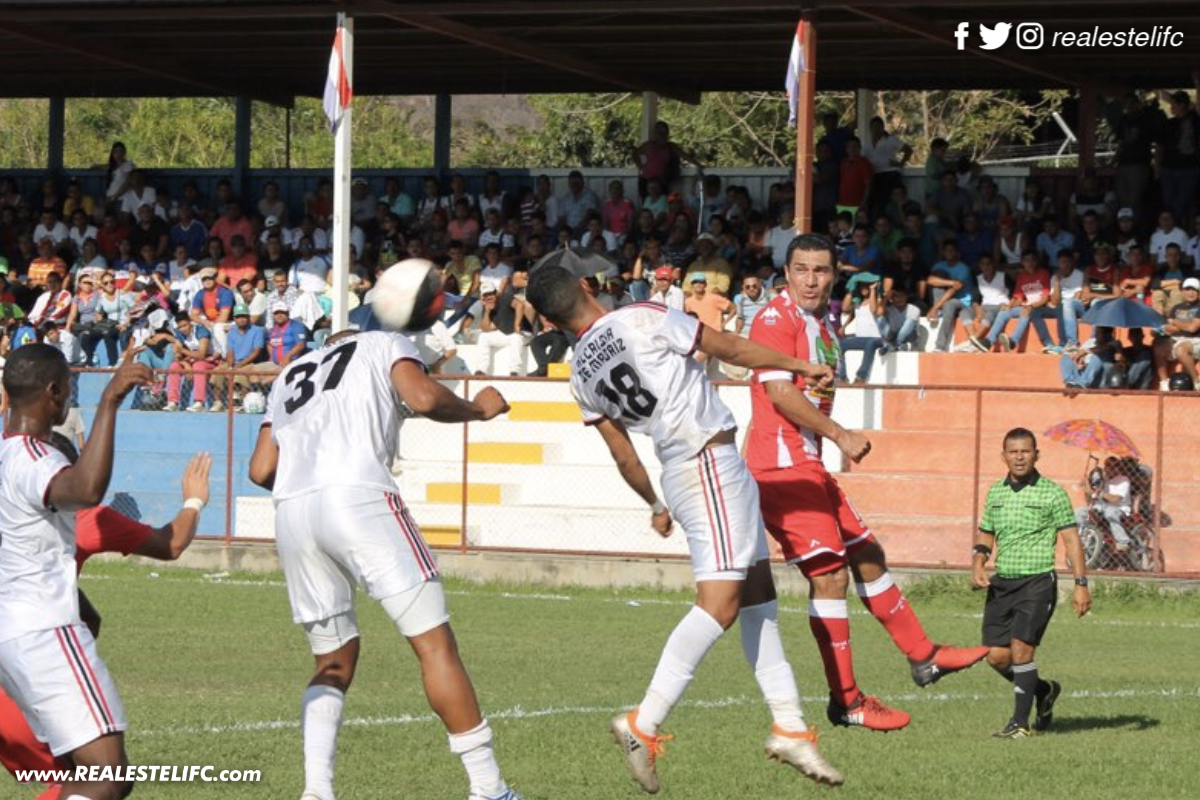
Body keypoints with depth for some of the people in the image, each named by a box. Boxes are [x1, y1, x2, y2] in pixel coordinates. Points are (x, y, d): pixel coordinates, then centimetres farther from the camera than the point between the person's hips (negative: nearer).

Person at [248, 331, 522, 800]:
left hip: (291, 511, 5)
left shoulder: (289, 377, 33)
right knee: (435, 643, -1)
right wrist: (476, 409, 16)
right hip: (358, 495, -5)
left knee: (334, 661, 17)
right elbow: (424, 398, -2)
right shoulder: (383, 345, 21)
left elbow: (261, 470, 21)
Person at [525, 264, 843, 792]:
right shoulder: (642, 319, -10)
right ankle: (644, 724, -17)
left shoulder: (581, 375, 9)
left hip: (678, 472, 8)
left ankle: (788, 727, 14)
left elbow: (623, 455, 16)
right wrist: (800, 366, 11)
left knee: (758, 595, 14)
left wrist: (654, 505, 32)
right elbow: (728, 348, -1)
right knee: (720, 603, -12)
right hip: (712, 463, -8)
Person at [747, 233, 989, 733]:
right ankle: (846, 701, -9)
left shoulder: (820, 324, 18)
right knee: (829, 574, -12)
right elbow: (779, 391, -21)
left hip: (807, 465, 10)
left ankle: (922, 656, 32)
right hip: (781, 463, -10)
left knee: (867, 556, 18)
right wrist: (840, 436, -20)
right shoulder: (776, 319, -12)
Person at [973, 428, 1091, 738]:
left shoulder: (1052, 493, -4)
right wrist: (978, 564, 3)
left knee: (1021, 648, -15)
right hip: (1001, 583, 6)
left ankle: (1021, 722, -5)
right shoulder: (995, 492, 11)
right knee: (996, 656, 2)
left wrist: (1081, 584, -12)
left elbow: (1071, 539, -5)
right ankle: (1044, 691, 27)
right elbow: (985, 535, 22)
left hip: (1037, 581, -6)